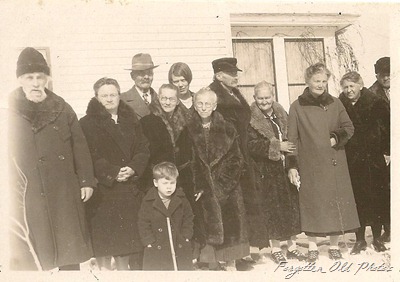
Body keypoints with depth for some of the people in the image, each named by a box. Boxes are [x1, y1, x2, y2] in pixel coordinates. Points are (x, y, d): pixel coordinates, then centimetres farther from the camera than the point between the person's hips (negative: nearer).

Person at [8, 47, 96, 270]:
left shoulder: (62, 108, 5)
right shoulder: (10, 111, 0)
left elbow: (80, 146, 6)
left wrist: (86, 181, 2)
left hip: (65, 194, 2)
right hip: (26, 198, -1)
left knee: (71, 254, 12)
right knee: (29, 259, 4)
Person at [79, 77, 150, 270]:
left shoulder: (131, 120, 12)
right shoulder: (88, 123, -3)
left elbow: (143, 148, 6)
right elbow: (90, 156, -10)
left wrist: (133, 168, -11)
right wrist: (112, 173, -19)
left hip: (129, 187, 4)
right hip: (102, 189, -4)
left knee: (125, 235, 10)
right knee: (103, 238, 0)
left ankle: (124, 268, 23)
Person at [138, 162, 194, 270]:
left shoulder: (181, 200, -2)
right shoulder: (148, 202, -7)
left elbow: (188, 220, 5)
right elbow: (143, 224, -4)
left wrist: (185, 237, -3)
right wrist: (150, 242, -9)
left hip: (181, 249, 2)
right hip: (156, 250, -1)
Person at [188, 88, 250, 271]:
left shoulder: (227, 129, 3)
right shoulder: (189, 131, 3)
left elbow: (236, 159, 1)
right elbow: (188, 162, 0)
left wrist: (222, 183, -9)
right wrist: (199, 187, -9)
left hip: (227, 186, 1)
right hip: (202, 187, 0)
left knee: (229, 223, 0)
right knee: (209, 227, -2)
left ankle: (230, 263, 12)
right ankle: (213, 265, 7)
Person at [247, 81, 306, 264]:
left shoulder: (281, 115, 12)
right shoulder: (251, 119, -7)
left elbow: (290, 140, 16)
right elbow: (251, 145, -16)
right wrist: (276, 146, -21)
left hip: (285, 168, 5)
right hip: (266, 171, -5)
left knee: (292, 206, 8)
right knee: (272, 208, 0)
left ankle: (292, 246, 22)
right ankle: (275, 248, 16)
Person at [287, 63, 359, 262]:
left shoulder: (335, 103, 7)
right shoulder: (297, 107, -1)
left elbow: (349, 128, 11)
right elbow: (292, 138, -2)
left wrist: (336, 137, -9)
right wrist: (292, 165, -7)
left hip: (335, 164, 2)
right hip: (309, 165, -2)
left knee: (336, 202, 5)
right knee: (312, 204, 2)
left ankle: (334, 245, 20)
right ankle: (312, 247, 16)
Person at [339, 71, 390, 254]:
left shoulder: (374, 103, -4)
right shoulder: (340, 105, 0)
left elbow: (389, 127, 0)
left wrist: (386, 150, -3)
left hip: (372, 158, -1)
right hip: (351, 161, 1)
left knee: (376, 197, 5)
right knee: (356, 199, 3)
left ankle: (377, 238, 20)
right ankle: (360, 240, 15)